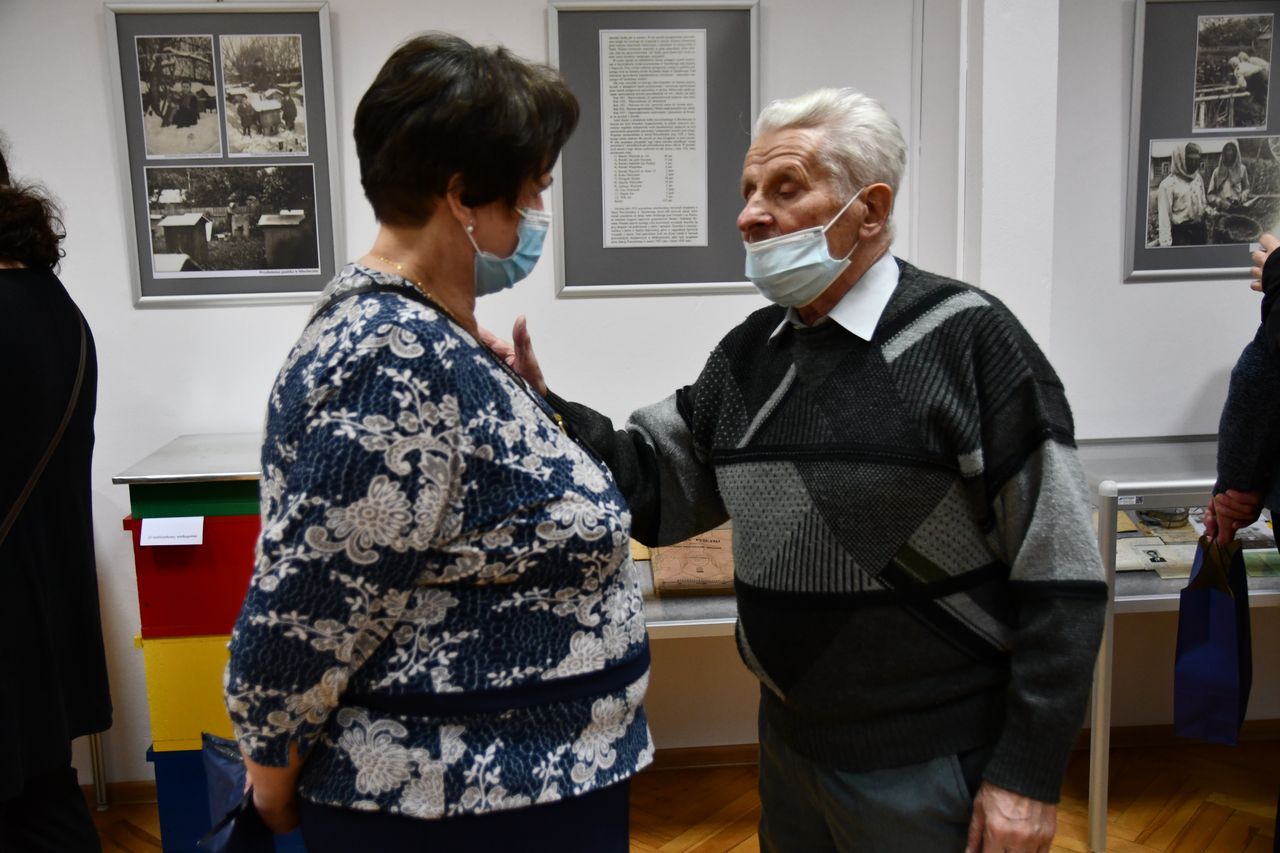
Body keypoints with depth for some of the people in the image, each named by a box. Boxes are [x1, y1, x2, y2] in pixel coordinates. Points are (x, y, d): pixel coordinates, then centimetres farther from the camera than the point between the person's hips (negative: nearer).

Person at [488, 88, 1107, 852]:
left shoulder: (967, 340, -15)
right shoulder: (751, 350, 5)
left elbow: (1060, 581, -14)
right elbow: (656, 485, 5)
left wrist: (1028, 773, -14)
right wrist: (545, 412, -10)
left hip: (929, 767, -6)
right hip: (790, 744, 6)